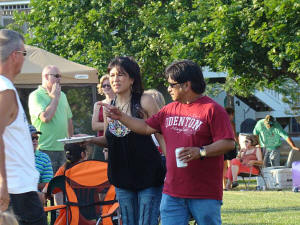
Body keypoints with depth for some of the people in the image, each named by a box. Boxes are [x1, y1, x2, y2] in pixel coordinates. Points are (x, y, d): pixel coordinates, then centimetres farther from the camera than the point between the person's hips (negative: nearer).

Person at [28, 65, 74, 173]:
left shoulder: (62, 95, 17)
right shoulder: (36, 95, -6)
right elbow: (46, 117, -20)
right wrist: (55, 97, -8)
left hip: (63, 149, 7)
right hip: (45, 149, -7)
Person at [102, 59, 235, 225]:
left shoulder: (212, 109, -7)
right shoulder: (169, 110, 16)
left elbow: (228, 143, -14)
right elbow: (146, 127, 22)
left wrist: (201, 152, -24)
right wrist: (121, 117, 16)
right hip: (172, 192, 6)